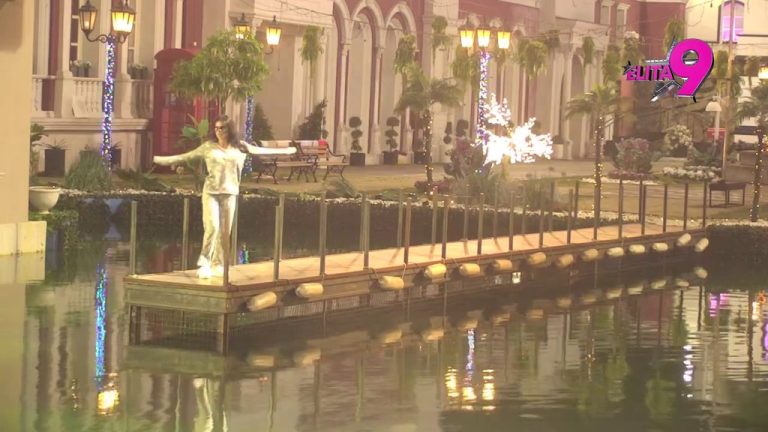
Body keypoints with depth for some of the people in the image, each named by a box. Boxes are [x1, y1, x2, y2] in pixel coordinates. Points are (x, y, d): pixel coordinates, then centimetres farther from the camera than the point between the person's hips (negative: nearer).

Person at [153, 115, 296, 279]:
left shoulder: (239, 147, 4)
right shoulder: (208, 146, 0)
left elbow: (261, 150, 13)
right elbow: (185, 156, 3)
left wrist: (285, 151, 17)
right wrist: (160, 159, 0)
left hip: (230, 192, 2)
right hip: (211, 192, -2)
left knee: (225, 231, 4)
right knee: (212, 227, -15)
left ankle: (218, 265, 14)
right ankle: (204, 262, -5)